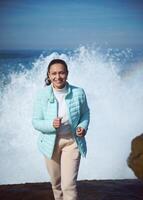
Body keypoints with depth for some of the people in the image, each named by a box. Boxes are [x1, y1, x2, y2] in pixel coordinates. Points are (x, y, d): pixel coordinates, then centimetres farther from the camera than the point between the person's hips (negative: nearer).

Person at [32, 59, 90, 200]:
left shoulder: (78, 93, -11)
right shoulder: (42, 94, -12)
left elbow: (85, 113, 7)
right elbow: (36, 122, -9)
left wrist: (83, 126, -13)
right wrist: (51, 124, -28)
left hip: (71, 142, -1)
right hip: (51, 143, 1)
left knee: (69, 185, -10)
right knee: (56, 183, 20)